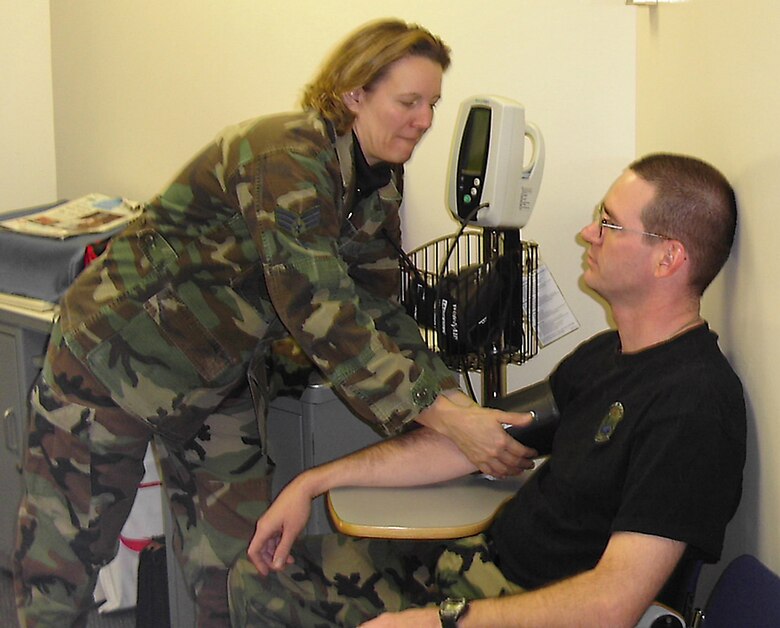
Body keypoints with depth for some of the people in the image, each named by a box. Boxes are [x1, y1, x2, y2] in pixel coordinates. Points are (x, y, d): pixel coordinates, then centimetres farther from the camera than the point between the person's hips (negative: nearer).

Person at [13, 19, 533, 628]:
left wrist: (458, 401, -14)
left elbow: (379, 313, 0)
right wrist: (447, 420, -34)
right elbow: (324, 319, -34)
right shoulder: (289, 157, -27)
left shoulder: (380, 183, 0)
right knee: (60, 568, 3)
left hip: (227, 383, 8)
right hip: (118, 352, -8)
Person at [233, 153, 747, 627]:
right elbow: (474, 441, 13)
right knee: (259, 579, 10)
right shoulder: (604, 354, 9)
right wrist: (314, 483, 9)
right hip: (485, 559, 9)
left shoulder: (696, 401, -22)